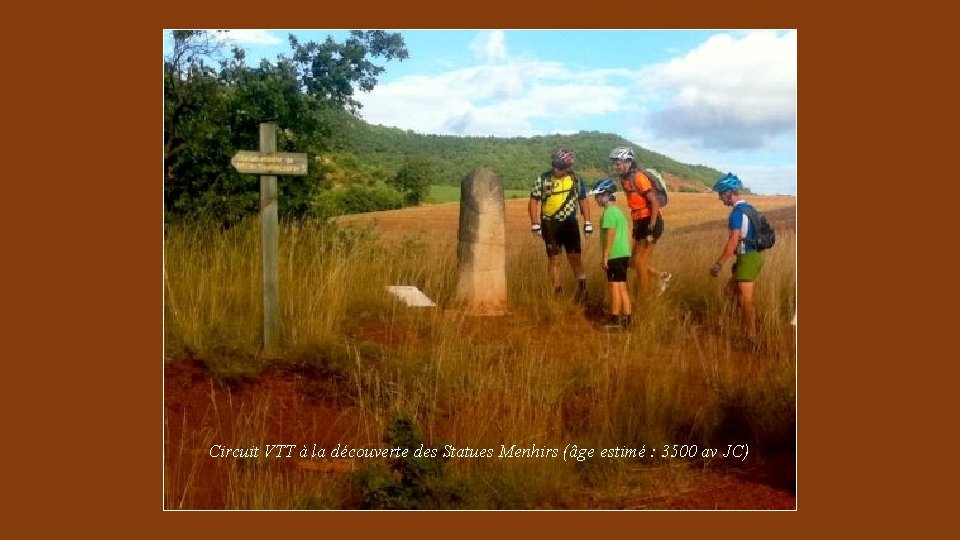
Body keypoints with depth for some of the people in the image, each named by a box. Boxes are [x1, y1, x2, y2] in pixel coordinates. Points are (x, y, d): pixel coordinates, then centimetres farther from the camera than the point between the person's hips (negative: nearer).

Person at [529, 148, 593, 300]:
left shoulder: (576, 179, -2)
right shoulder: (543, 179, -6)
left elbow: (583, 201, 8)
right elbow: (533, 202, -1)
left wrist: (587, 223, 3)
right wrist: (535, 224, -8)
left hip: (570, 223, 1)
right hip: (550, 225, 0)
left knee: (575, 257, -3)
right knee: (554, 259, 2)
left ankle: (582, 286, 15)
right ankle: (557, 293, 9)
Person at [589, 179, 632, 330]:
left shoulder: (609, 212, -13)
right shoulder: (619, 211, 16)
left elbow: (610, 235, -18)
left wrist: (605, 256, -16)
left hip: (615, 255, -9)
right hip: (624, 254, 9)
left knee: (614, 286, -4)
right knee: (622, 287, 12)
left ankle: (615, 319, -1)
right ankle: (627, 319, 15)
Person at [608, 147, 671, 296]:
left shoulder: (638, 178, -19)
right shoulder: (624, 179, 8)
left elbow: (655, 202, -22)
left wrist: (651, 228, -24)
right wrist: (636, 226, 20)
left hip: (650, 223, -9)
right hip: (639, 223, 9)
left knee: (639, 262, -5)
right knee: (633, 261, 9)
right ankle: (661, 276, 23)